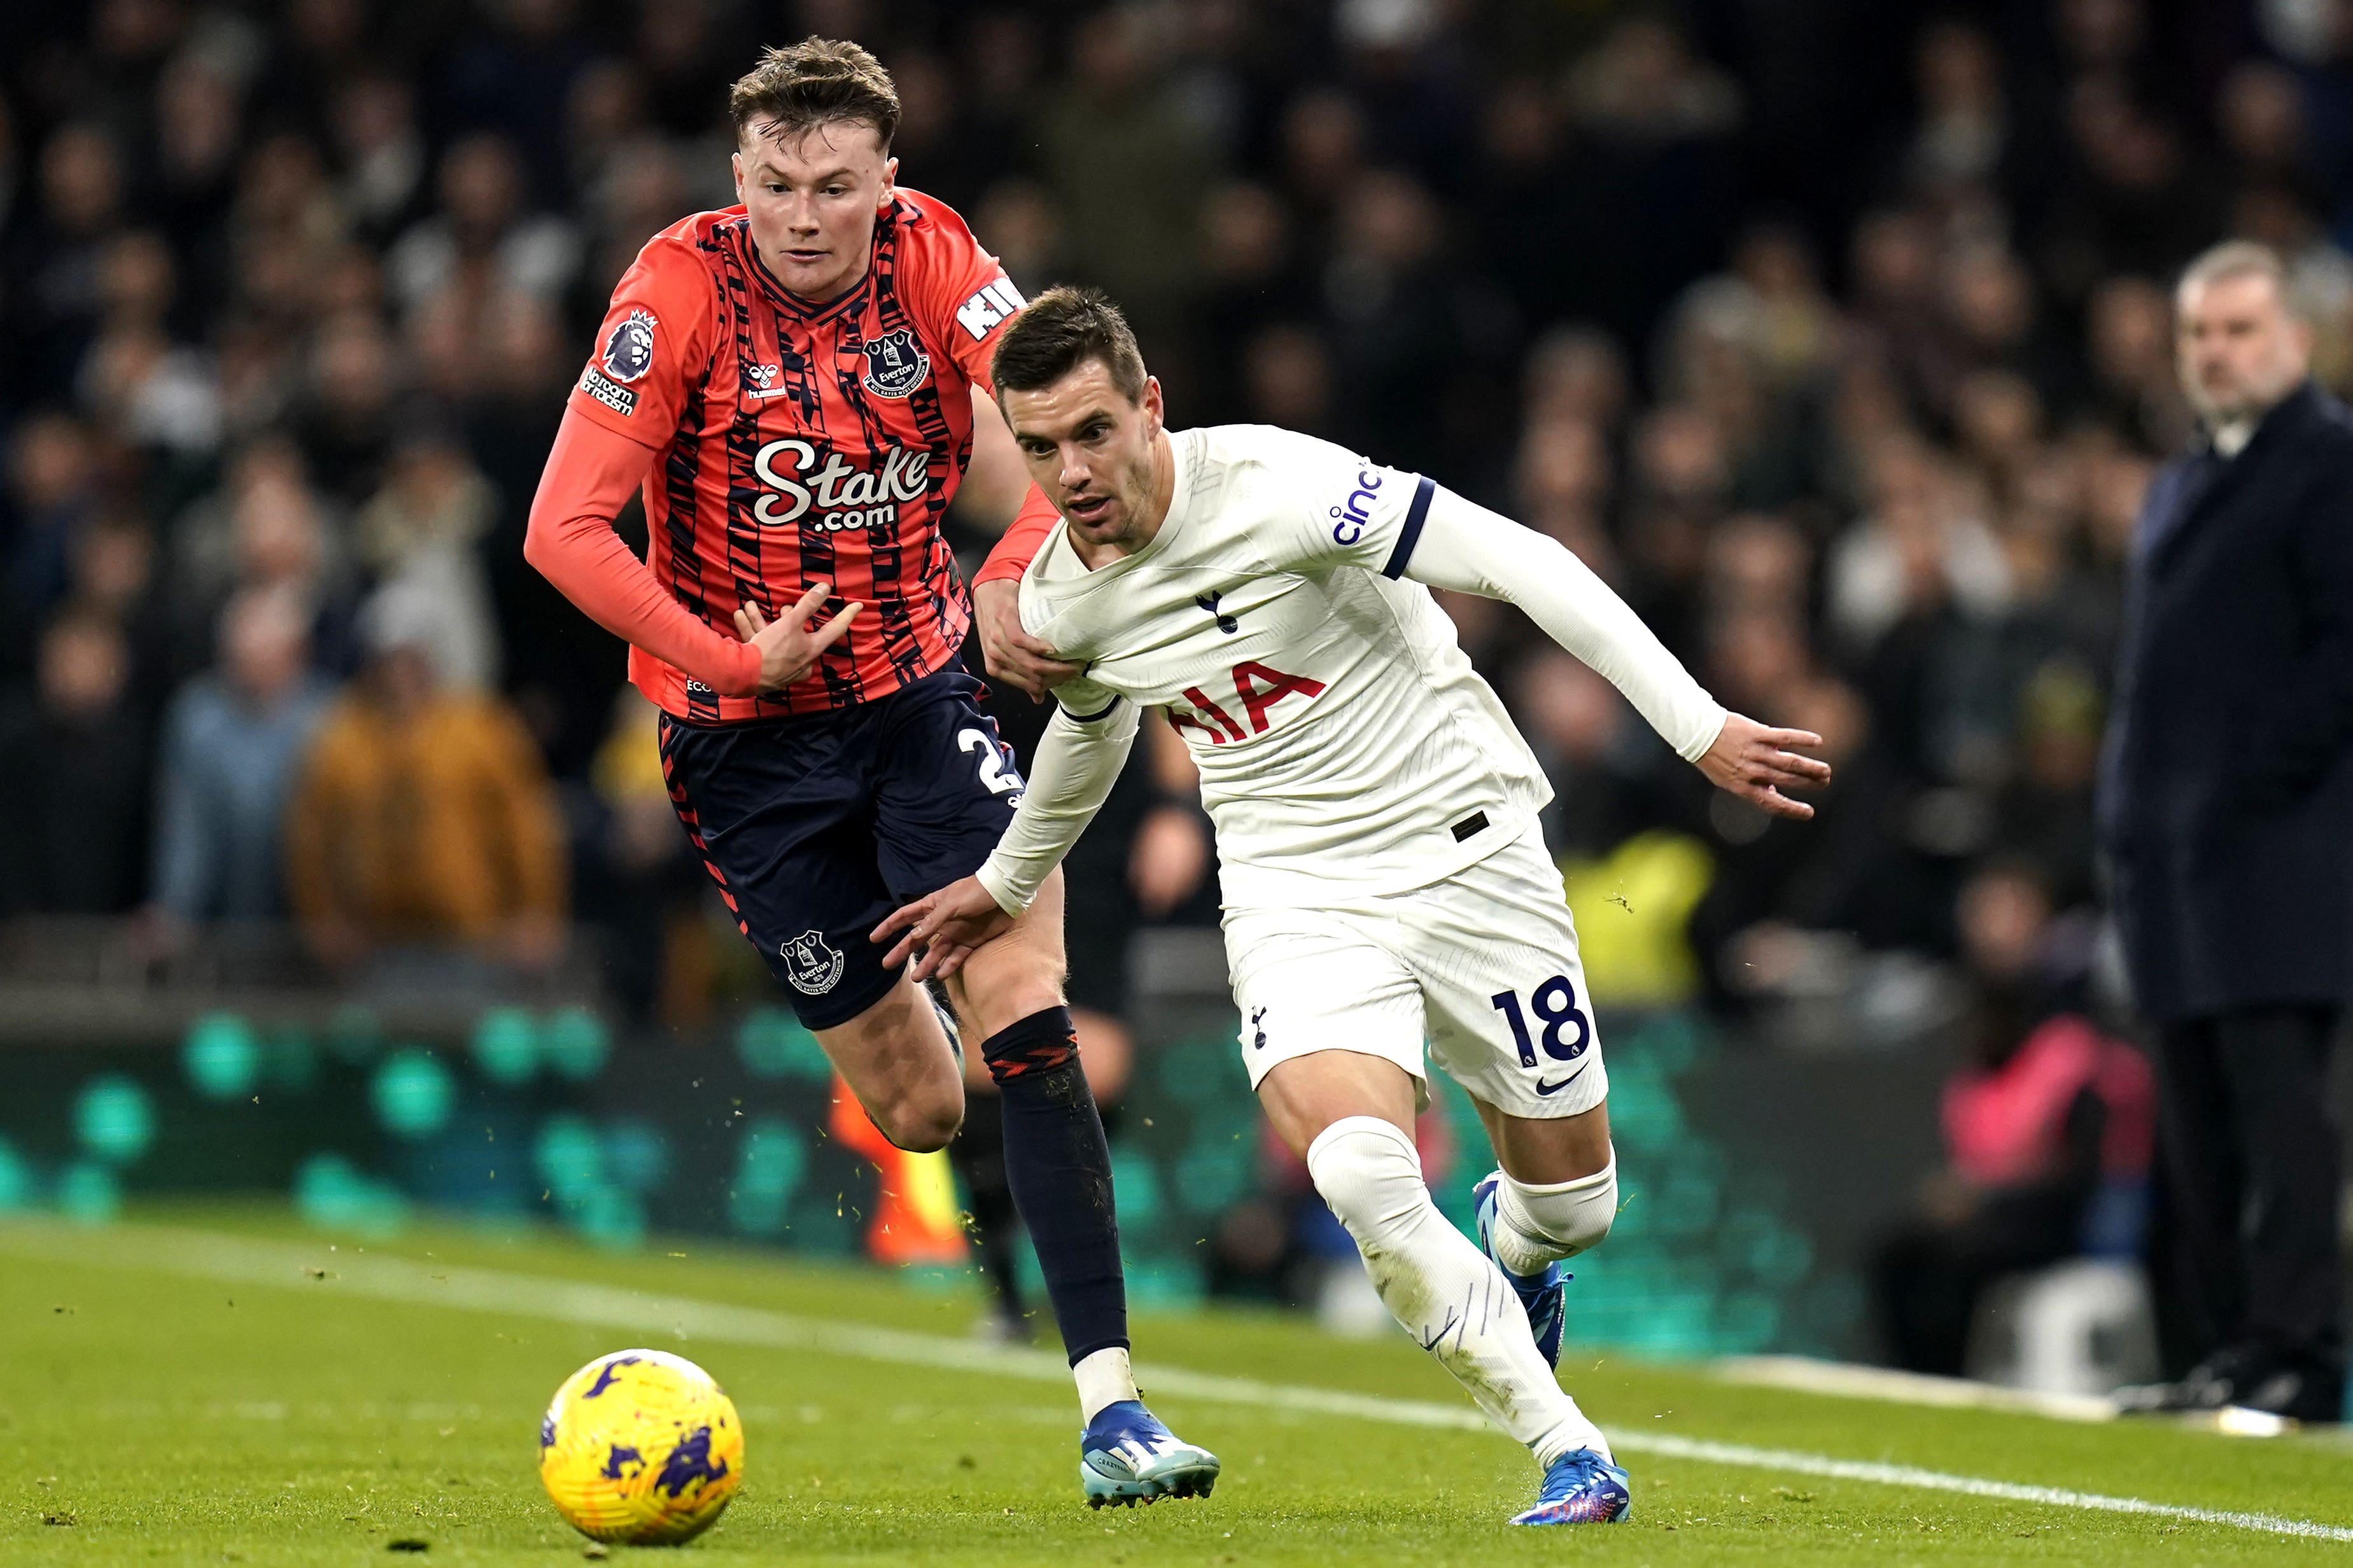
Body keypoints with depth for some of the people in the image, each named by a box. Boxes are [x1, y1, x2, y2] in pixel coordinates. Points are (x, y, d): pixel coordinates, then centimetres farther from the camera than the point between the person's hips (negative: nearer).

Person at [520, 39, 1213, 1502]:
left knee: (1023, 1007, -18)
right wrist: (729, 661, -20)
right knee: (916, 1111, 3)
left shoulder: (930, 257, -10)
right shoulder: (683, 285, -16)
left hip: (921, 687, 2)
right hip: (750, 728, -2)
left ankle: (1109, 1401, -18)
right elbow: (565, 530, -17)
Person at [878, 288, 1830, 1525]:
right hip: (1296, 898, 3)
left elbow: (1521, 564, -22)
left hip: (1468, 851, -3)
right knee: (1360, 1173, -25)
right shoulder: (1055, 600, -3)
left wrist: (1698, 727, -27)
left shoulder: (1271, 485, -22)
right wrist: (1005, 884, 35)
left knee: (1572, 1203, 6)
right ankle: (1569, 1453, -10)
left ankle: (1512, 1249, 47)